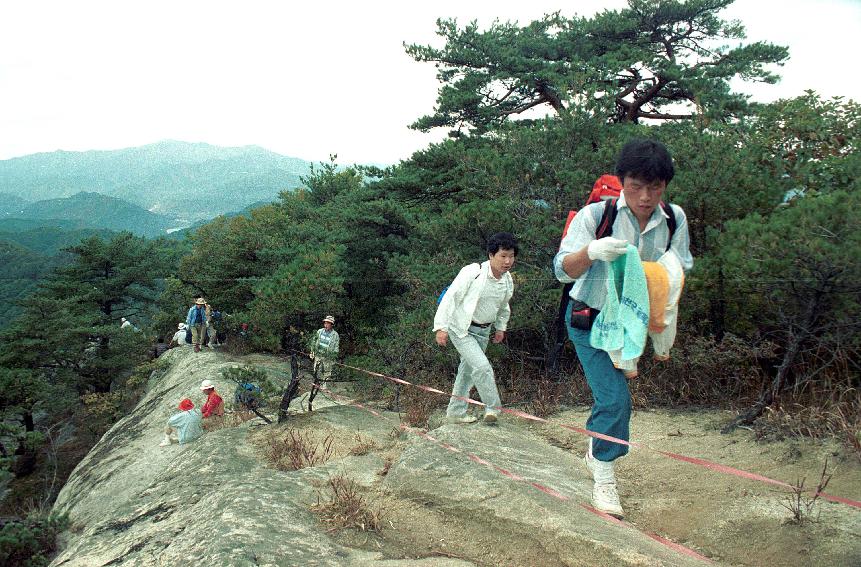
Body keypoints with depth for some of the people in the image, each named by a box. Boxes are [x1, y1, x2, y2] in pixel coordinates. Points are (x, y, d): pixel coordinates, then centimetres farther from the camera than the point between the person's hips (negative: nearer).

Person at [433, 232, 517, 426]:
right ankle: (493, 408, -5)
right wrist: (441, 327, -20)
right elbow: (451, 297, -18)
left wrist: (501, 328, 11)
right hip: (461, 329, -7)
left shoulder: (508, 281, 0)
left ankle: (456, 412, 27)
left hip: (483, 331, 7)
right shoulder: (472, 272, -21)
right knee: (482, 366, -19)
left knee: (468, 370, 15)